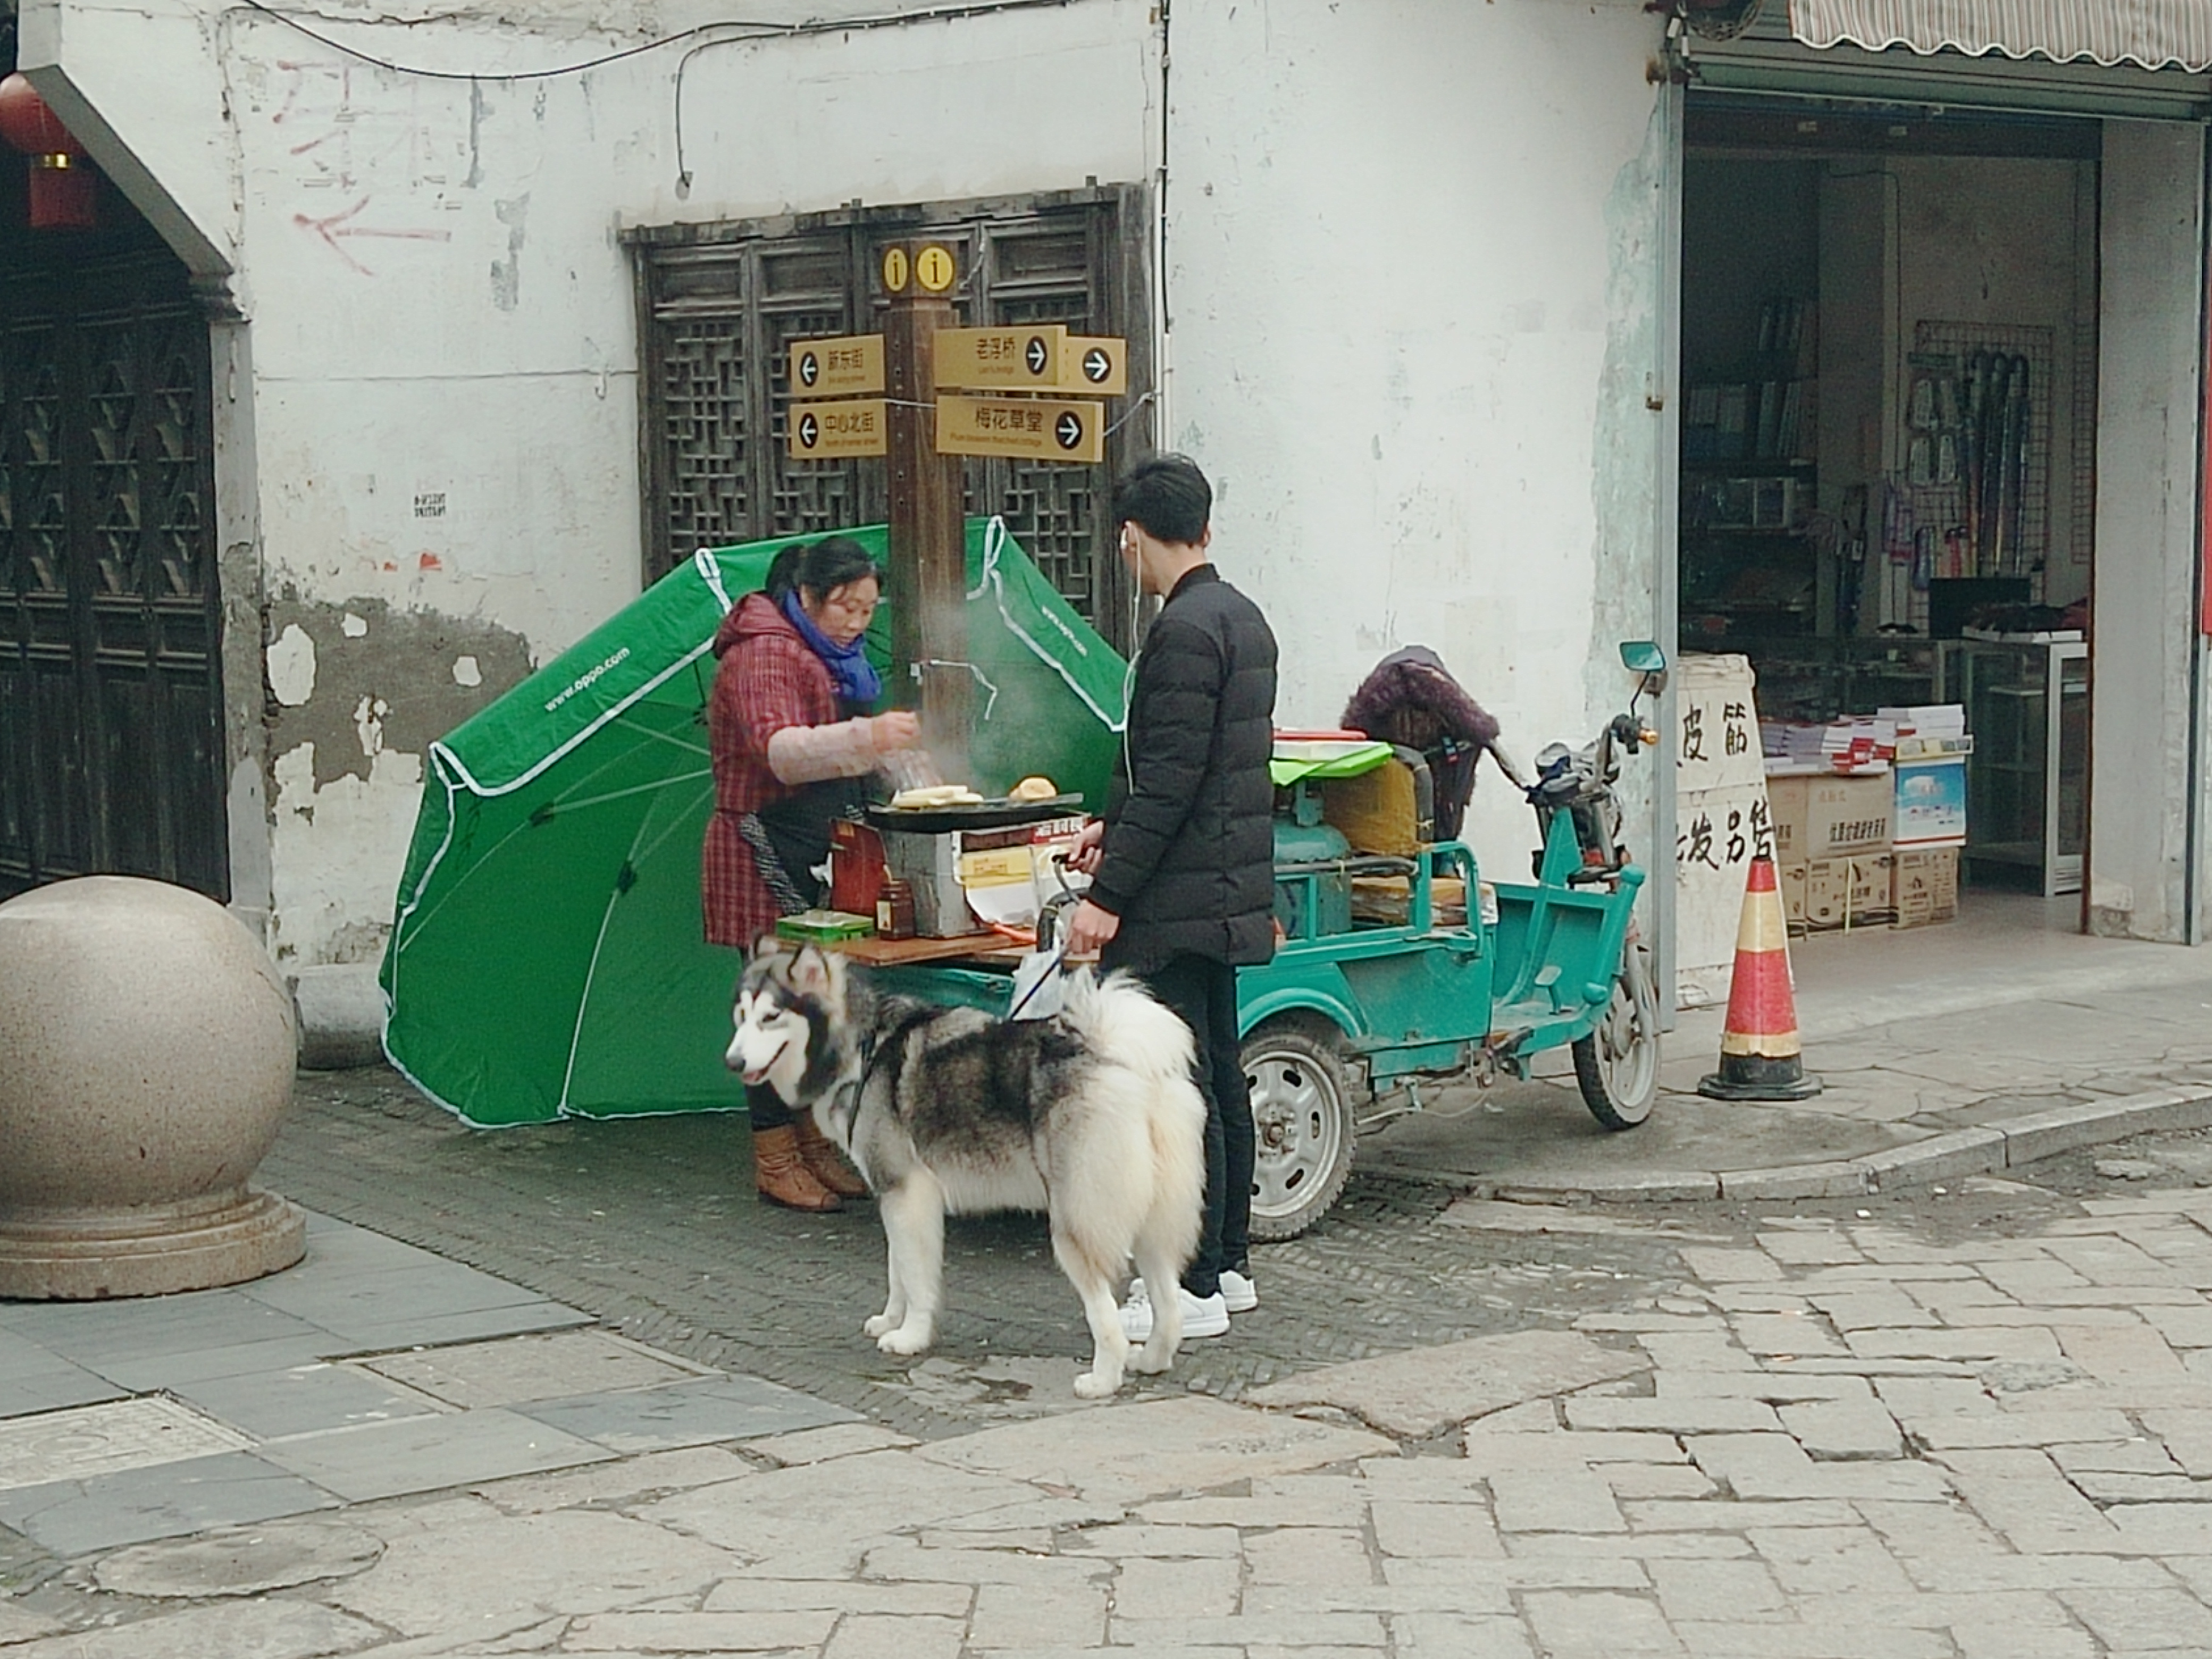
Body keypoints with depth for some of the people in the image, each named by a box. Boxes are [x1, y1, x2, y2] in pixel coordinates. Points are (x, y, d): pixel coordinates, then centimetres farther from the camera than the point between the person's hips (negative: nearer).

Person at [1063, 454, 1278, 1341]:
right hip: (1227, 893, 10)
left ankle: (1196, 1289, -2)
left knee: (1182, 1087, -6)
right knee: (1220, 1077, 15)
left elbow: (1172, 778, -22)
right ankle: (1228, 1262, 24)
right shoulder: (1241, 618, 13)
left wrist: (1110, 895, -20)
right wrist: (1112, 823, 29)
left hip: (1177, 901, -10)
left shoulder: (1183, 630, -17)